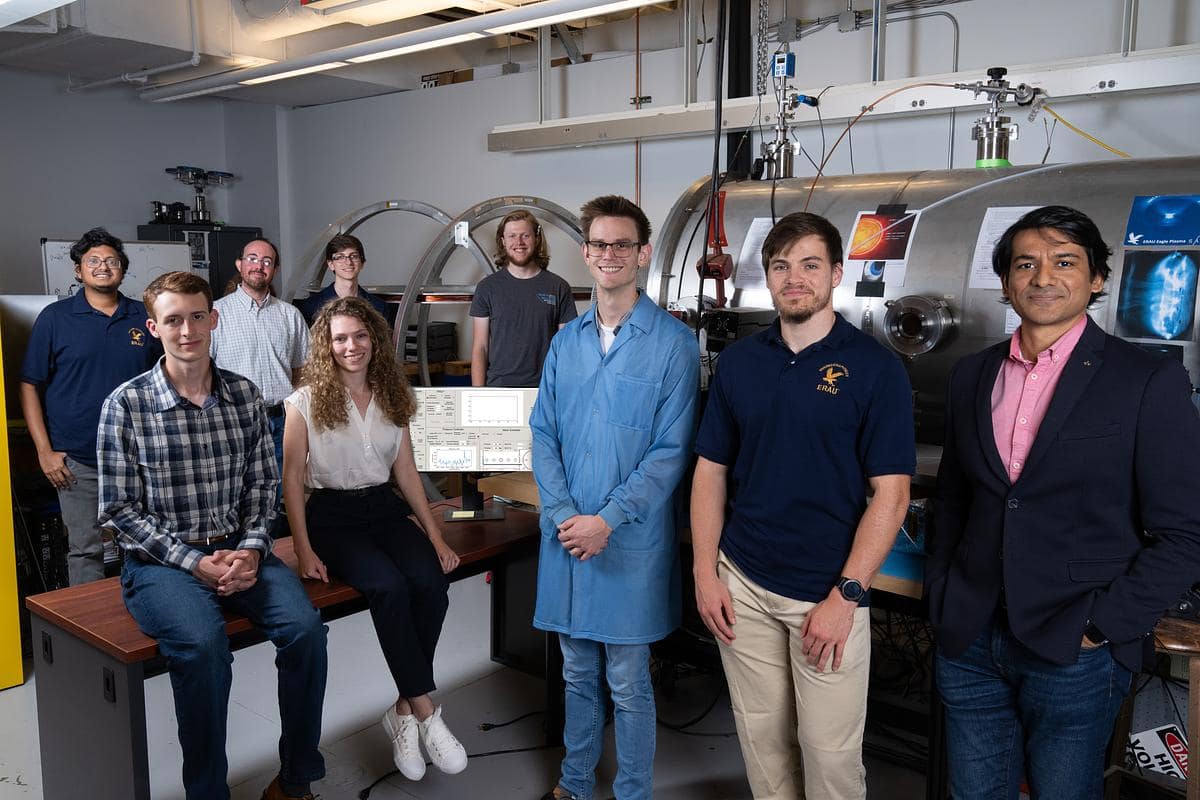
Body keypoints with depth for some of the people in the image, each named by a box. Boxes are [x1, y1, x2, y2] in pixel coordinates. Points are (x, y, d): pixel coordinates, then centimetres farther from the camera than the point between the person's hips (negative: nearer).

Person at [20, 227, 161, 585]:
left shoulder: (144, 317, 6)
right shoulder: (55, 317, 1)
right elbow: (30, 386, 1)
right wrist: (45, 451, -5)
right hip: (77, 461, -2)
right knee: (86, 551, 3)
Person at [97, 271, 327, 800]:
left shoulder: (245, 395, 6)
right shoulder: (126, 404, -4)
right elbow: (120, 510, -5)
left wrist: (252, 549, -8)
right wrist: (195, 563, -14)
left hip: (239, 551, 3)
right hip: (161, 559, -3)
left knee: (305, 627, -22)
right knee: (202, 643, -32)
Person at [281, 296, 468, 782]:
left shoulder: (392, 397, 11)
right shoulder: (306, 401, 0)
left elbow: (407, 472, 12)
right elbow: (291, 477, -2)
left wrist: (435, 537, 5)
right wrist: (304, 550, -11)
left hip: (385, 509, 4)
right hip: (333, 515, -3)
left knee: (432, 583, -26)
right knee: (390, 587, -31)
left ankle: (404, 711, -10)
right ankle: (425, 711, -18)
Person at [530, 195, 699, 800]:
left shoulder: (673, 343, -7)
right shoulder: (565, 342, 8)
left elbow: (671, 451, -11)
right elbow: (543, 435, 6)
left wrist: (607, 520, -16)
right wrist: (564, 515, -7)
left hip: (632, 542, -4)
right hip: (567, 537, 5)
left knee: (628, 683, 8)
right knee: (578, 673, 19)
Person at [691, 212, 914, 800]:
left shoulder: (875, 368, -7)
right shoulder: (738, 362, 5)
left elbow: (890, 493, -10)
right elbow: (711, 470, 8)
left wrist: (845, 596, -15)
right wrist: (705, 573, 0)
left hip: (829, 594, -3)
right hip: (741, 585, 3)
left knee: (831, 751, 6)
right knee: (761, 740, 15)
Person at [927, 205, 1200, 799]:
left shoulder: (1149, 382, -7)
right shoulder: (972, 376, 8)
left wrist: (1102, 627, -12)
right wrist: (941, 595, 6)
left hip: (1073, 655, -4)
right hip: (969, 642, 4)